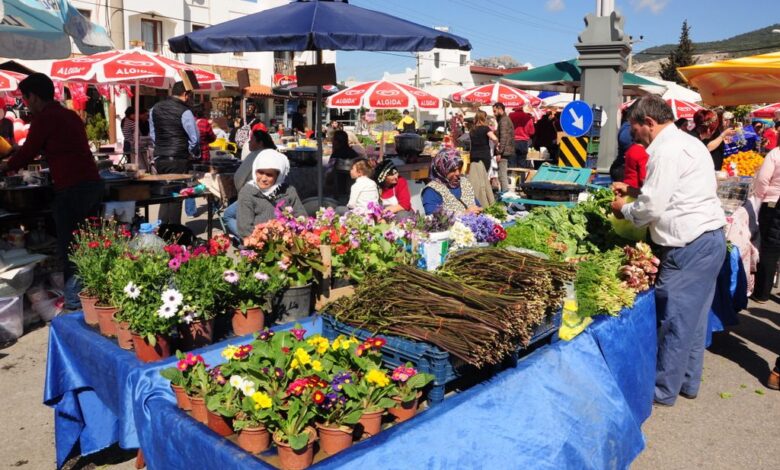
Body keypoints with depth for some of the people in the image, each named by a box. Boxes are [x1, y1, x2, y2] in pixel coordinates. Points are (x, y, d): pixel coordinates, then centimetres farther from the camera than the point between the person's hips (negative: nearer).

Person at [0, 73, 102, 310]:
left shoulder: (44, 118, -6)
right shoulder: (70, 115, 18)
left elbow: (27, 152, 2)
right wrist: (19, 160, 39)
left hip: (72, 189, -8)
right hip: (93, 184, 8)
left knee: (68, 246, 2)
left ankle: (75, 297, 6)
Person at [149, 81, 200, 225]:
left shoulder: (155, 109, 8)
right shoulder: (184, 112, -12)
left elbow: (152, 134, 15)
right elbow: (194, 138, -9)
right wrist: (194, 152, 9)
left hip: (159, 158, 6)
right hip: (178, 159, -6)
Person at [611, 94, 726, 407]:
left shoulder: (667, 150, -16)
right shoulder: (686, 142, 16)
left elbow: (652, 207, -17)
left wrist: (624, 209, 1)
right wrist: (634, 190, 19)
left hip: (689, 246, -10)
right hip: (710, 240, 10)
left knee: (674, 319, 0)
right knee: (693, 317, 17)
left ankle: (663, 390, 12)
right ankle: (688, 382, 30)